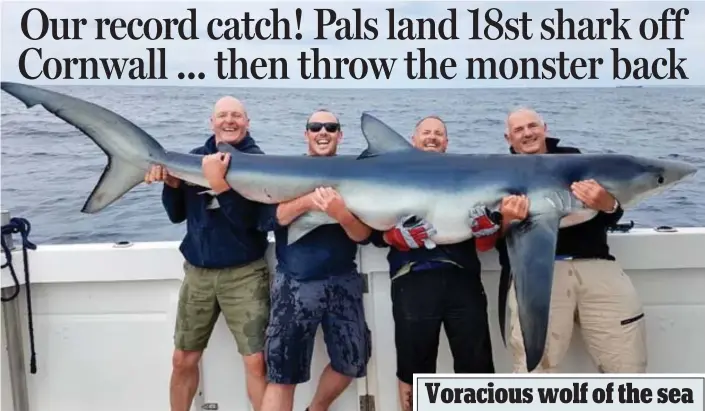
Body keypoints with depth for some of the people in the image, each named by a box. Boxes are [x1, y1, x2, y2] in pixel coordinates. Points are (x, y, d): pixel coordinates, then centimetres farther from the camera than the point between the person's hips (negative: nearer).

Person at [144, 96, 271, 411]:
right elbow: (176, 215, 8)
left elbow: (247, 219, -18)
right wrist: (171, 180, -9)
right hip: (198, 272, 4)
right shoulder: (194, 157, 7)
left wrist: (217, 181, -30)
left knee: (256, 362, -5)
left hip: (244, 273, -4)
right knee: (183, 360, 13)